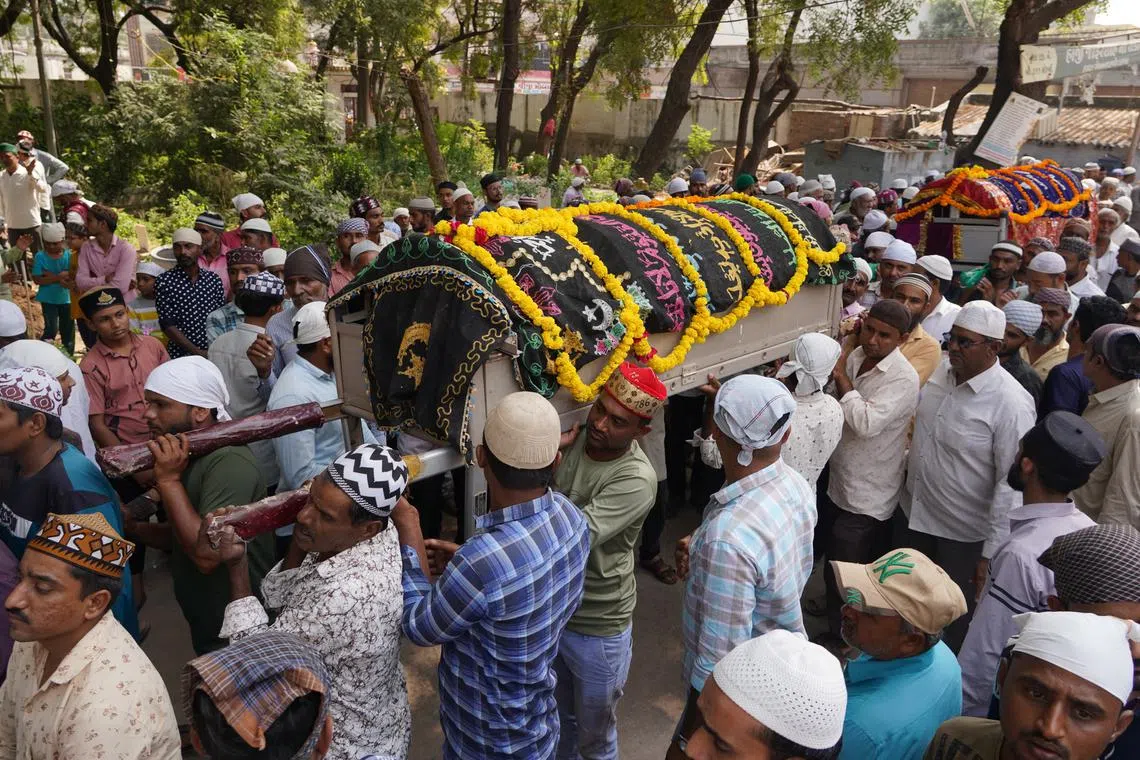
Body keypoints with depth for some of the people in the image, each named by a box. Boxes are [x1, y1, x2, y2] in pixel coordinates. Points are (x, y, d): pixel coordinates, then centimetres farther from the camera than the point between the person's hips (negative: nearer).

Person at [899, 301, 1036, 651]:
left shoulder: (1011, 404, -24)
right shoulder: (943, 370, -3)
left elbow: (1011, 484, -22)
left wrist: (992, 552, -19)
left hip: (962, 534, -7)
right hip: (913, 512, 7)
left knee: (953, 621, 13)